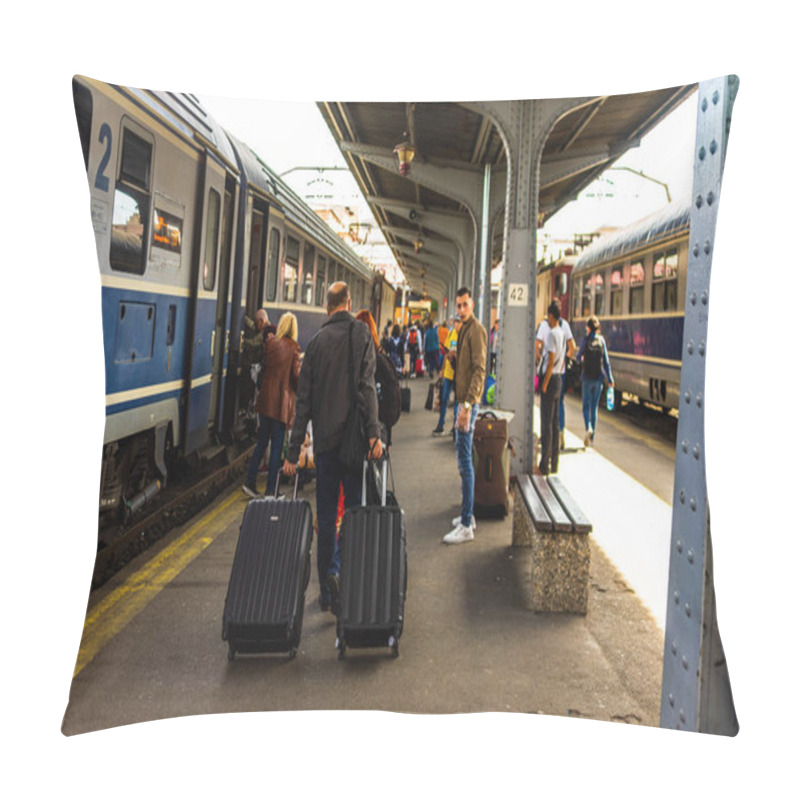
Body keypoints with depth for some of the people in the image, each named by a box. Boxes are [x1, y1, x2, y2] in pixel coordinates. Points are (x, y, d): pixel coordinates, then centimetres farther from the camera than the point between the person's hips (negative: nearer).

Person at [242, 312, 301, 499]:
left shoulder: (269, 342, 3)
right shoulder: (293, 347, -8)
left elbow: (263, 367, 11)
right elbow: (296, 374, -7)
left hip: (265, 398, 4)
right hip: (282, 401, -4)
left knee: (262, 441, 15)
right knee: (277, 445, 2)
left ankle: (250, 482, 11)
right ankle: (270, 490, 5)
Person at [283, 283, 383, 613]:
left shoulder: (317, 340, 8)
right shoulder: (360, 332, -1)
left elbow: (303, 398, 6)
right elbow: (366, 385, -13)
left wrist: (294, 450, 8)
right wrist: (373, 432, -14)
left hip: (324, 440, 3)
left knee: (326, 515, 9)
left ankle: (327, 590, 11)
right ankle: (338, 571, -8)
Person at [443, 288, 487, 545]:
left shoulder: (476, 329, -13)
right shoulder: (464, 329, 17)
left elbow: (479, 370, -21)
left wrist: (468, 405, -26)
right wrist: (453, 356, 9)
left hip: (469, 402, -10)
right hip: (462, 400, 10)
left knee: (465, 461, -9)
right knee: (463, 458, 14)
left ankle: (466, 526, -6)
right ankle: (467, 516, 24)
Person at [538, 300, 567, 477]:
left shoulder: (552, 334, -16)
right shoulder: (563, 333, 12)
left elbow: (551, 362, -20)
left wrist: (544, 384, -17)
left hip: (550, 378, -9)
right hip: (558, 378, 9)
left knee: (547, 423, -7)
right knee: (555, 422, 12)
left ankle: (545, 465, -5)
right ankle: (554, 463, 18)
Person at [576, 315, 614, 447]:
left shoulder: (585, 340, -7)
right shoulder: (601, 340, 1)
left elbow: (579, 358, 2)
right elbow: (606, 361, 0)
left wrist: (581, 359, 26)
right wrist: (610, 379, 3)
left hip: (587, 377, -3)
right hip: (598, 377, 3)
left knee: (586, 406, 4)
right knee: (594, 407, 11)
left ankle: (588, 428, -22)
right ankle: (592, 437, 13)